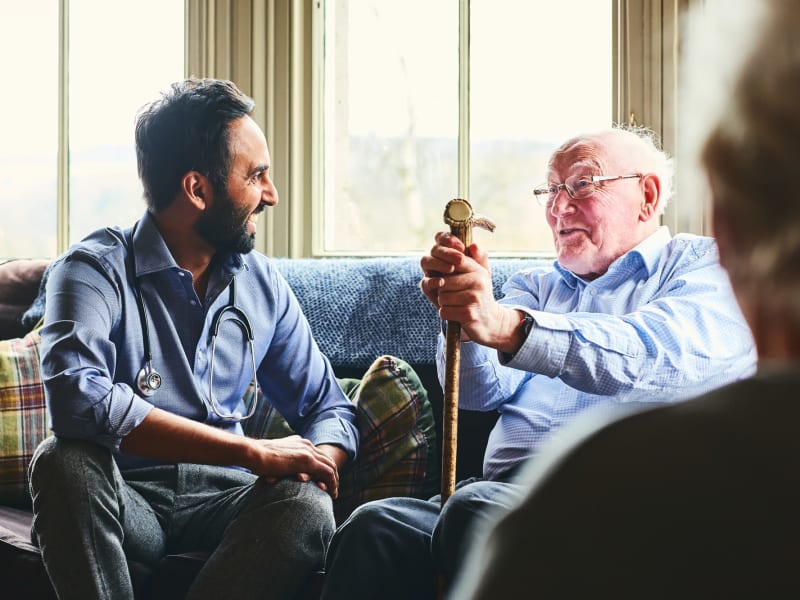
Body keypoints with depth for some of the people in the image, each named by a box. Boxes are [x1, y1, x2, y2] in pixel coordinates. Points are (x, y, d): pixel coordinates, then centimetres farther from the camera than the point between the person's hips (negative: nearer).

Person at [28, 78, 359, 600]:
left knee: (307, 506, -29)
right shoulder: (96, 270, -9)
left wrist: (320, 461, -14)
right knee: (65, 462, -35)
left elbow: (329, 408, 14)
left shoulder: (263, 284, 9)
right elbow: (78, 399, -29)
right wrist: (254, 453, -29)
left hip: (221, 496, 3)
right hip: (126, 497, -3)